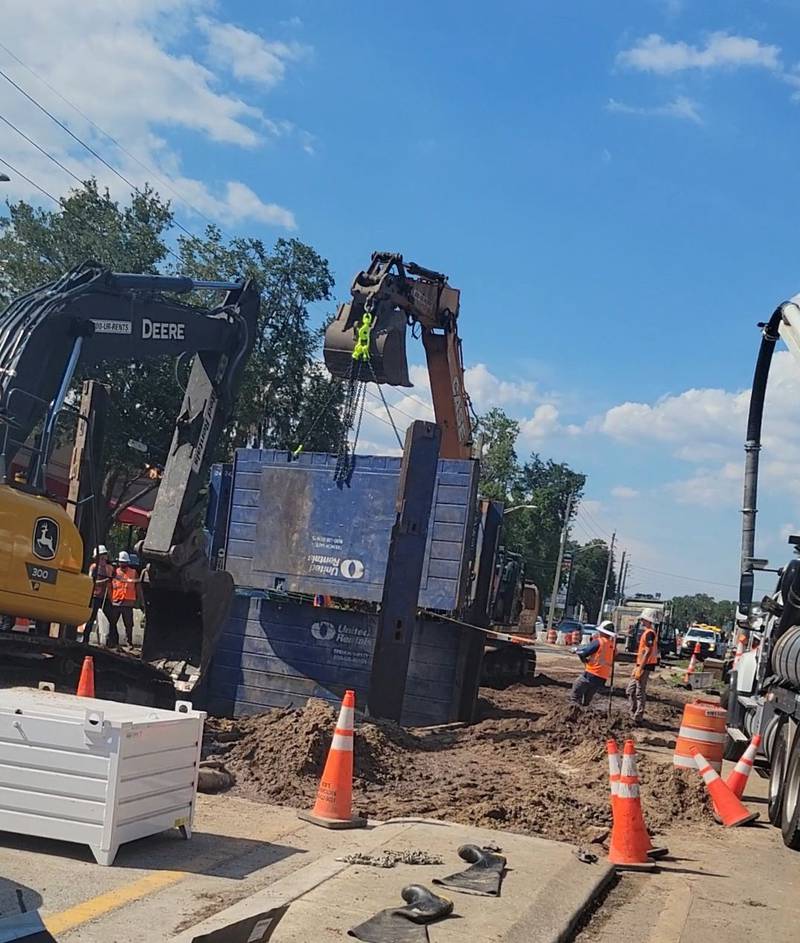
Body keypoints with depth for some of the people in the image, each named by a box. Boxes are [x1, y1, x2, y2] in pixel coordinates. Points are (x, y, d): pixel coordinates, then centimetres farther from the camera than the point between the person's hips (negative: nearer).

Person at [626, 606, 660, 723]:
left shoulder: (649, 633, -16)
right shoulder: (646, 632, 16)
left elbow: (648, 652, -21)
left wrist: (640, 668, -22)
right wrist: (636, 667, 21)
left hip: (645, 666, -10)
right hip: (640, 665, 10)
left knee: (640, 693, -4)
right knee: (630, 690, 15)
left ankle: (638, 718, 2)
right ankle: (633, 714, 23)